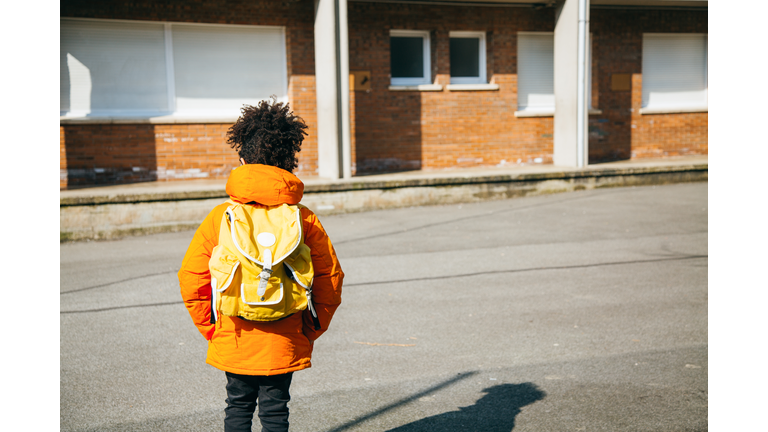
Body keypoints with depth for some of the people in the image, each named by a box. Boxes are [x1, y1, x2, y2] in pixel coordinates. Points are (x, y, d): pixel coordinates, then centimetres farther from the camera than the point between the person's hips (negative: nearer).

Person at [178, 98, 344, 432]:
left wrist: (211, 327, 6)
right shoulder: (304, 219, -6)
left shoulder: (221, 217, -7)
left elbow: (190, 277, -6)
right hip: (285, 342, 0)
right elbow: (331, 278, -6)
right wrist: (309, 330, 6)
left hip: (234, 340, 0)